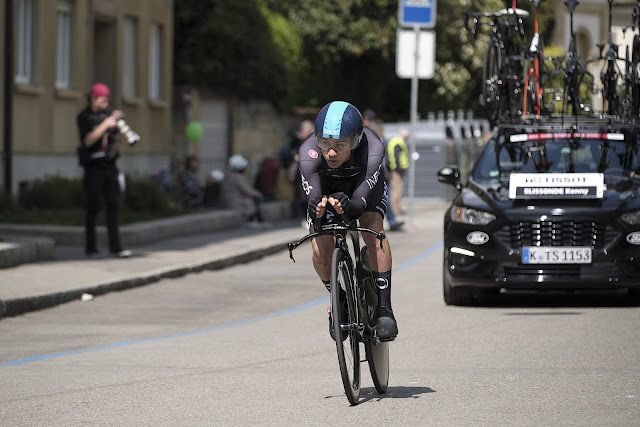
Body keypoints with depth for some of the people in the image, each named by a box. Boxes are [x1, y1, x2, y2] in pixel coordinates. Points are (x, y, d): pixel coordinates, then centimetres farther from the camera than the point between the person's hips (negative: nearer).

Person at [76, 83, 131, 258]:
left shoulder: (107, 115, 14)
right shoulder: (84, 117, -4)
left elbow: (116, 140, 16)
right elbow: (88, 141, -17)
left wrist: (117, 124, -2)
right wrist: (105, 125, -20)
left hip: (109, 164, 5)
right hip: (94, 166, -5)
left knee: (113, 205, -1)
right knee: (93, 207, -1)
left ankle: (115, 246, -2)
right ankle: (90, 247, 8)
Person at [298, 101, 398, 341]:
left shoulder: (373, 149, -40)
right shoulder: (309, 153, -38)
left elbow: (360, 201, -44)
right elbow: (313, 196, -41)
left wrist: (347, 205, -66)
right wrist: (317, 208, -65)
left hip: (364, 181, -1)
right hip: (327, 184, 1)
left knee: (373, 230, -28)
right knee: (321, 251, -16)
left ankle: (384, 308, -20)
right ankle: (338, 299, 14)